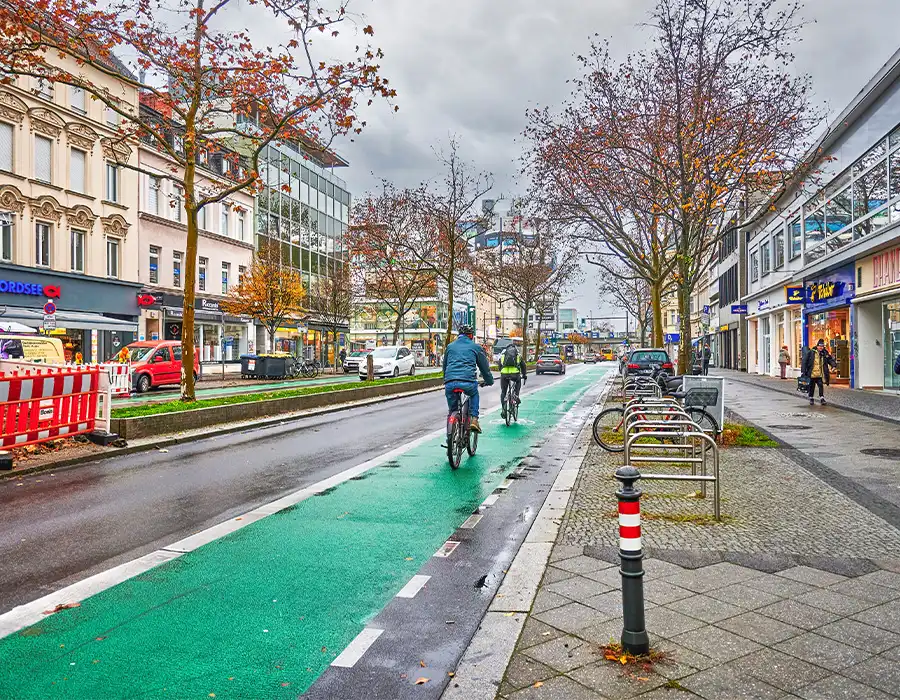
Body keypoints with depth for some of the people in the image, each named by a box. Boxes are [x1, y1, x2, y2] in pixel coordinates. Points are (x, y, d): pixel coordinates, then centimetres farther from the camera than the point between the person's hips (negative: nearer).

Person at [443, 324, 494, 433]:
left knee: (452, 409, 19)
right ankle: (474, 419, 15)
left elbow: (444, 366, 32)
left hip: (449, 382, 2)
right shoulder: (476, 347, 16)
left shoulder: (450, 346, 24)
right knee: (474, 394, 32)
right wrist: (489, 381, 37)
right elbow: (484, 366, 22)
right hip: (468, 381, -2)